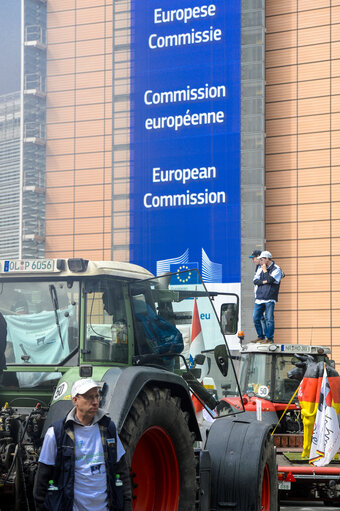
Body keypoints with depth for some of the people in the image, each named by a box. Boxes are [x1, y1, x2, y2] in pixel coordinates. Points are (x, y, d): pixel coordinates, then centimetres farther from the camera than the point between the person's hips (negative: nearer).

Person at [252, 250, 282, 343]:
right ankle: (261, 337, 15)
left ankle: (269, 338, -1)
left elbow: (270, 279, -16)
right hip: (259, 298, 6)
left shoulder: (276, 269, -1)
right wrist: (264, 281, -8)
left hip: (269, 299, -6)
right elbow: (255, 281, 8)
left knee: (269, 319, -7)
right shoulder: (260, 268, 17)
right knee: (255, 318, 5)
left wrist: (265, 270, -5)